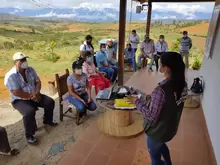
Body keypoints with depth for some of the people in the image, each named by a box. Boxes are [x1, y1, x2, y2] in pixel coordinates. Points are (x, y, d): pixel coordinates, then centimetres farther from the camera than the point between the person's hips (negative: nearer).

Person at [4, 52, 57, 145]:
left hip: (34, 96, 6)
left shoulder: (30, 69, -1)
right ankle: (29, 135, -9)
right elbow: (16, 93, -25)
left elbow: (38, 81, 2)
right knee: (29, 111, -32)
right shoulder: (10, 76, -21)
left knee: (50, 102, -6)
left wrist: (36, 93, -14)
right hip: (20, 100, -6)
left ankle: (47, 120, 20)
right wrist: (31, 96, -19)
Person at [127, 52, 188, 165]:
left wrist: (137, 101, -18)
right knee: (161, 145, 38)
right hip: (171, 128, 8)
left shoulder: (161, 90, -36)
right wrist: (152, 98, 2)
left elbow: (151, 116, -28)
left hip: (157, 131, -7)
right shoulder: (183, 85, -11)